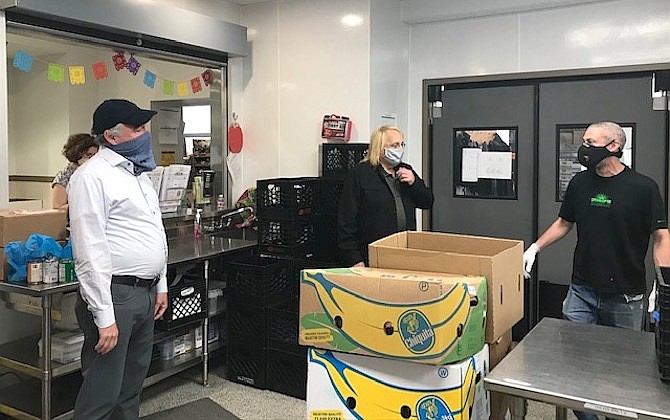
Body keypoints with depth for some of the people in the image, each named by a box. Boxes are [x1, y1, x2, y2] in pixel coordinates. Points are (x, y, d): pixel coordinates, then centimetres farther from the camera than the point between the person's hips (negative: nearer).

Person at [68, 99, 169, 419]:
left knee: (131, 387, 18)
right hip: (115, 295, -9)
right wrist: (104, 317, -20)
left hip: (146, 294, 9)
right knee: (102, 393, -2)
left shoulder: (138, 173, 15)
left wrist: (161, 285, 18)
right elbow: (90, 251, -19)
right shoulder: (93, 176, -13)